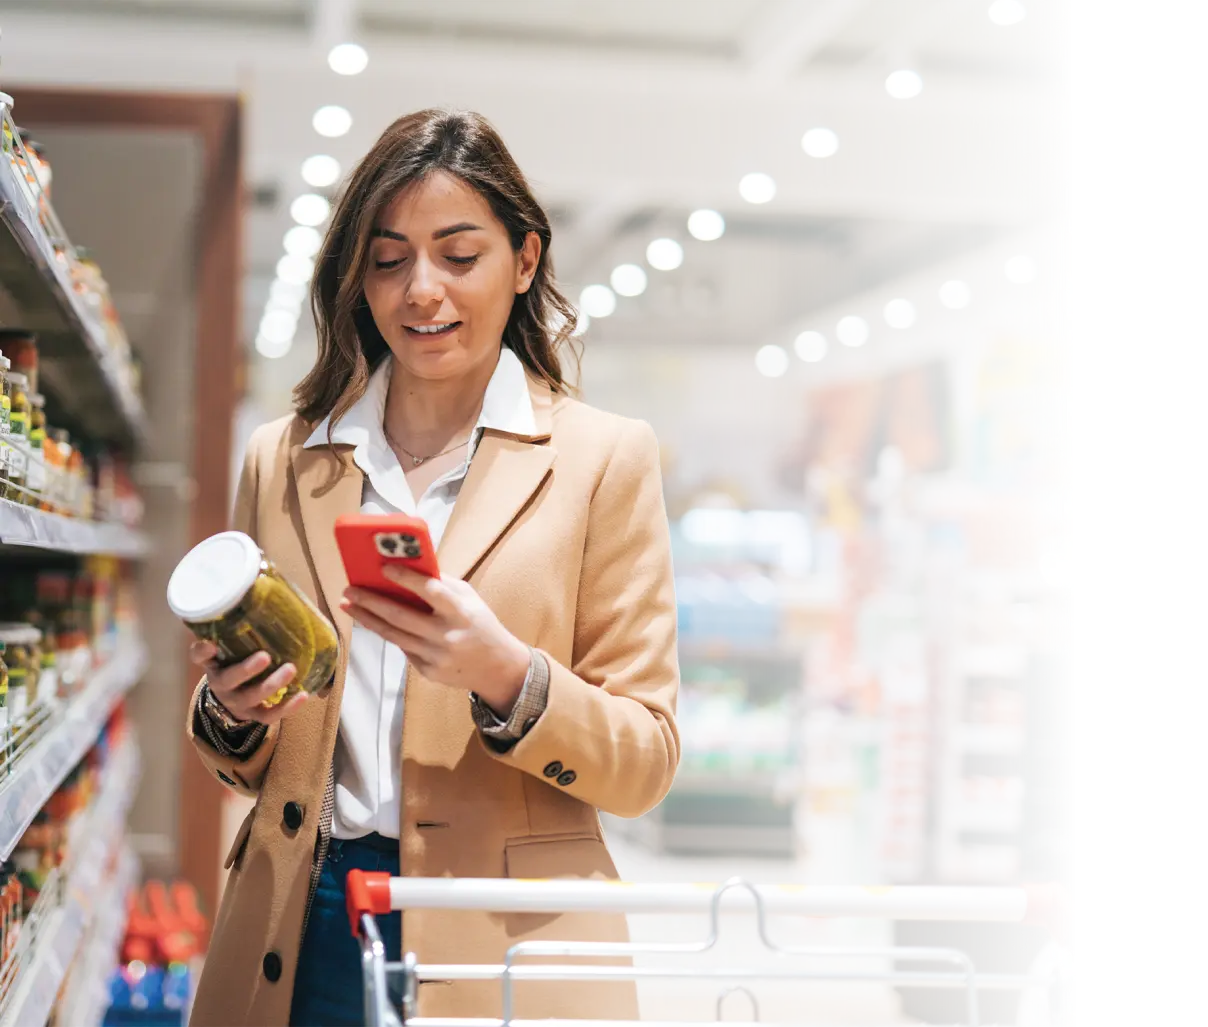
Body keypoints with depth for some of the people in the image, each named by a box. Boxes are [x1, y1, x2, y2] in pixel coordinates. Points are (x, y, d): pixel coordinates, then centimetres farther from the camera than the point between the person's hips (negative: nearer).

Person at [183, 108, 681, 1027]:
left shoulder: (606, 457, -1)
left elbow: (644, 766, -4)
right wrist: (230, 712, -6)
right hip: (294, 947, 3)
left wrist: (505, 674, -20)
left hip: (504, 951, -2)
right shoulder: (282, 461, 9)